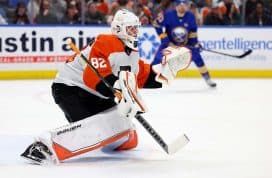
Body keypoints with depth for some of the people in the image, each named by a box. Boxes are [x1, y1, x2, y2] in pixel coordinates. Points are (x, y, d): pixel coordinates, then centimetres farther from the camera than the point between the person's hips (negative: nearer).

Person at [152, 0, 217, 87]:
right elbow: (157, 24, -15)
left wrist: (195, 42, -2)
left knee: (197, 57, -6)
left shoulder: (190, 16, -13)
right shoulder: (168, 15, -24)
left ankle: (207, 79, 9)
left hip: (186, 43, 2)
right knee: (158, 58, -19)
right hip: (169, 42, -2)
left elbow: (193, 30, 3)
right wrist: (164, 38, -19)